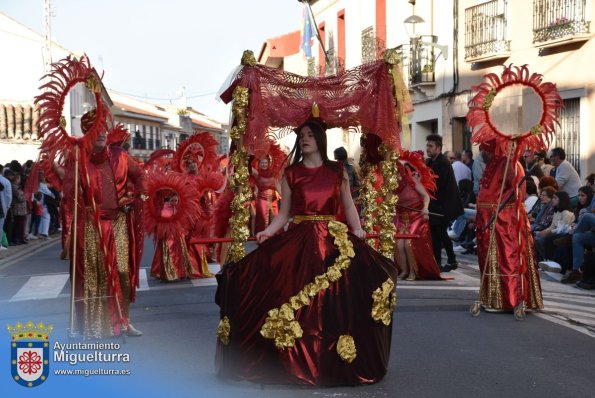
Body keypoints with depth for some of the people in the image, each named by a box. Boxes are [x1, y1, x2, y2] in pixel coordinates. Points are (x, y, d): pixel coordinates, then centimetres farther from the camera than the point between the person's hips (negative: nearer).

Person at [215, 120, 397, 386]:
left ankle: (334, 361, 1)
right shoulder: (291, 174, 8)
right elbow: (284, 213, 7)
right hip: (297, 240, 0)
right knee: (296, 303, -9)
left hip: (332, 241, 0)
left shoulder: (337, 171, 9)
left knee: (332, 301, -11)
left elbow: (348, 206, 12)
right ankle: (295, 361, 2)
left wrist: (357, 230, -3)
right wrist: (268, 232, -8)